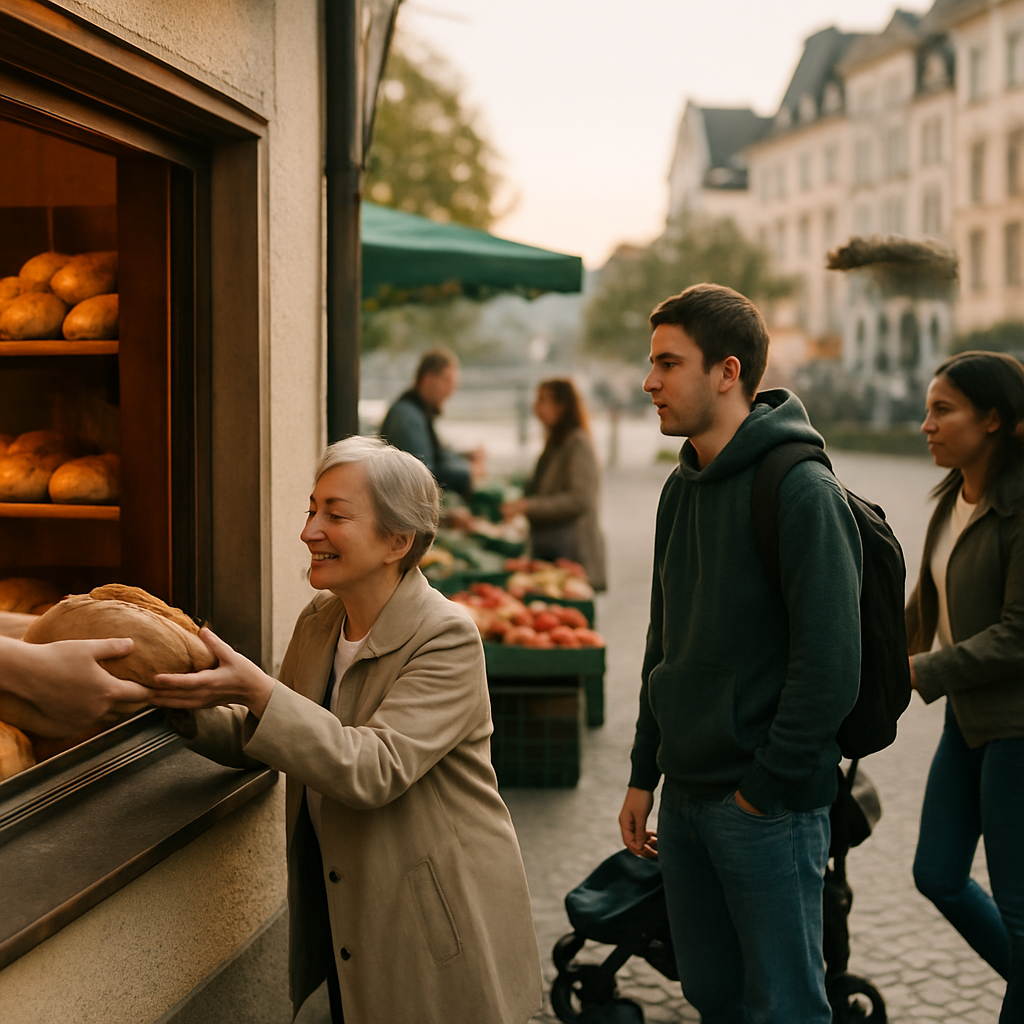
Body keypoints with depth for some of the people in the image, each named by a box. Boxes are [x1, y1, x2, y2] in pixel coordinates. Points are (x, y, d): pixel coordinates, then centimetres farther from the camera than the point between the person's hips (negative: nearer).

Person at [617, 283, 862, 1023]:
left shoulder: (801, 490, -17)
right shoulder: (682, 489, 9)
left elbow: (831, 664, -20)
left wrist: (766, 789, -16)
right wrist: (644, 775, 14)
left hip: (768, 807, -8)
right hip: (686, 798, 8)